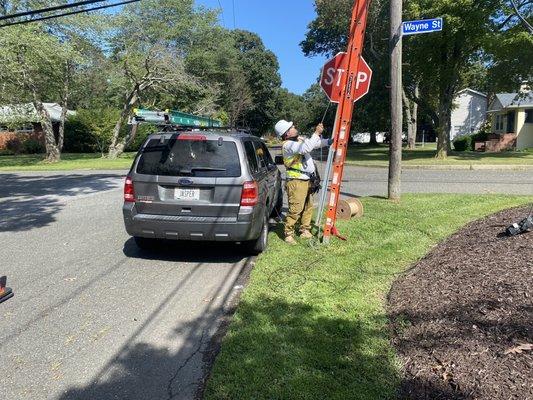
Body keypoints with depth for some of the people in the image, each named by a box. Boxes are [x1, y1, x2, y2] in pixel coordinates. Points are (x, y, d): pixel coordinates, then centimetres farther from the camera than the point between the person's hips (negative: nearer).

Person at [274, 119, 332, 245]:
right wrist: (317, 133, -23)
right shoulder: (288, 145, -17)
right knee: (295, 209, -9)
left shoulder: (299, 140, 13)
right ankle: (288, 234, 2)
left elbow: (315, 144, 20)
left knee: (308, 207, 15)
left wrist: (329, 141, 5)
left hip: (307, 180, 9)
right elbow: (306, 148, -30)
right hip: (296, 182, -9)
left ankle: (305, 231, 26)